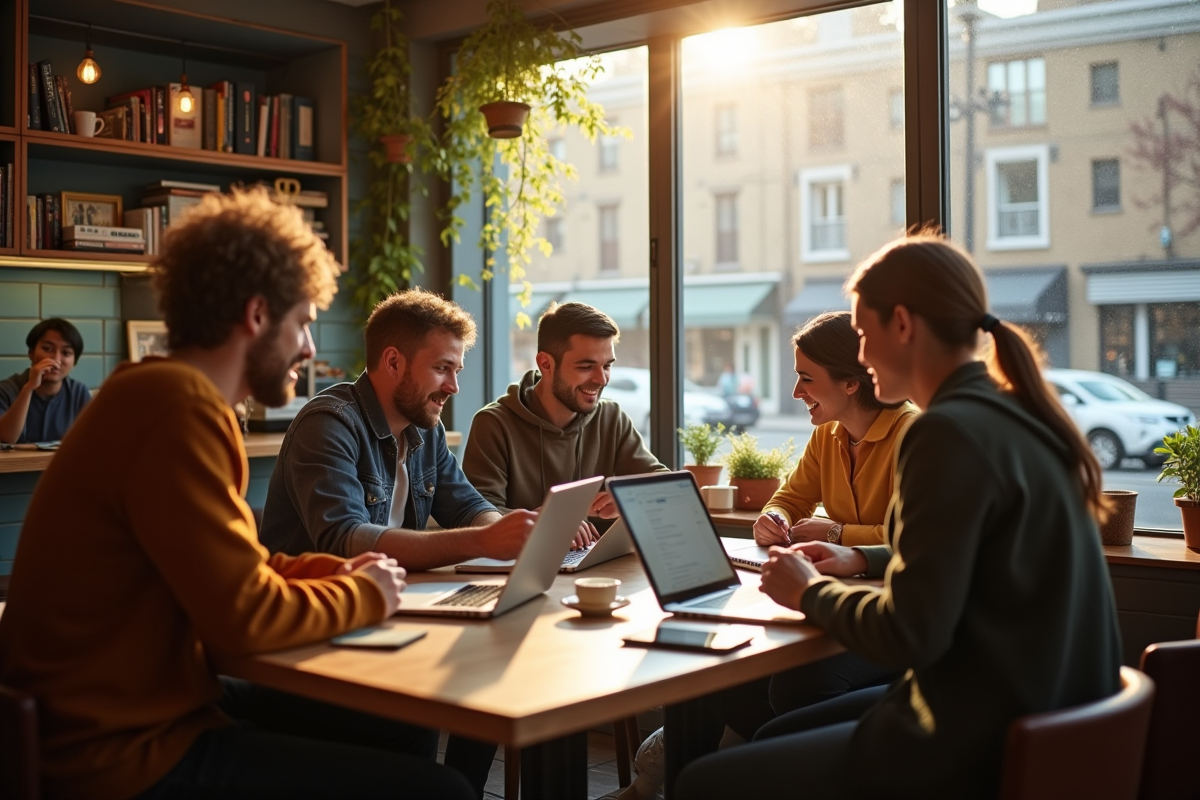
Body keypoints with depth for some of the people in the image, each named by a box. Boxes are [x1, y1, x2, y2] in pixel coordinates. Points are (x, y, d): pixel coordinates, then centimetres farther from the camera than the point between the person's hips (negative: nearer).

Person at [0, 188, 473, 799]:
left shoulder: (164, 394, 11)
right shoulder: (179, 410, -22)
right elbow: (247, 616, -24)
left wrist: (334, 571, 3)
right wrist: (364, 595, -7)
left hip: (153, 703, 10)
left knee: (409, 735, 15)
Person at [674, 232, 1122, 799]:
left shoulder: (952, 433, -21)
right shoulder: (1012, 414, 9)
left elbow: (908, 635, -22)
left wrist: (810, 592, -4)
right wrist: (862, 560, 15)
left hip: (977, 752, -10)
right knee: (772, 736, 24)